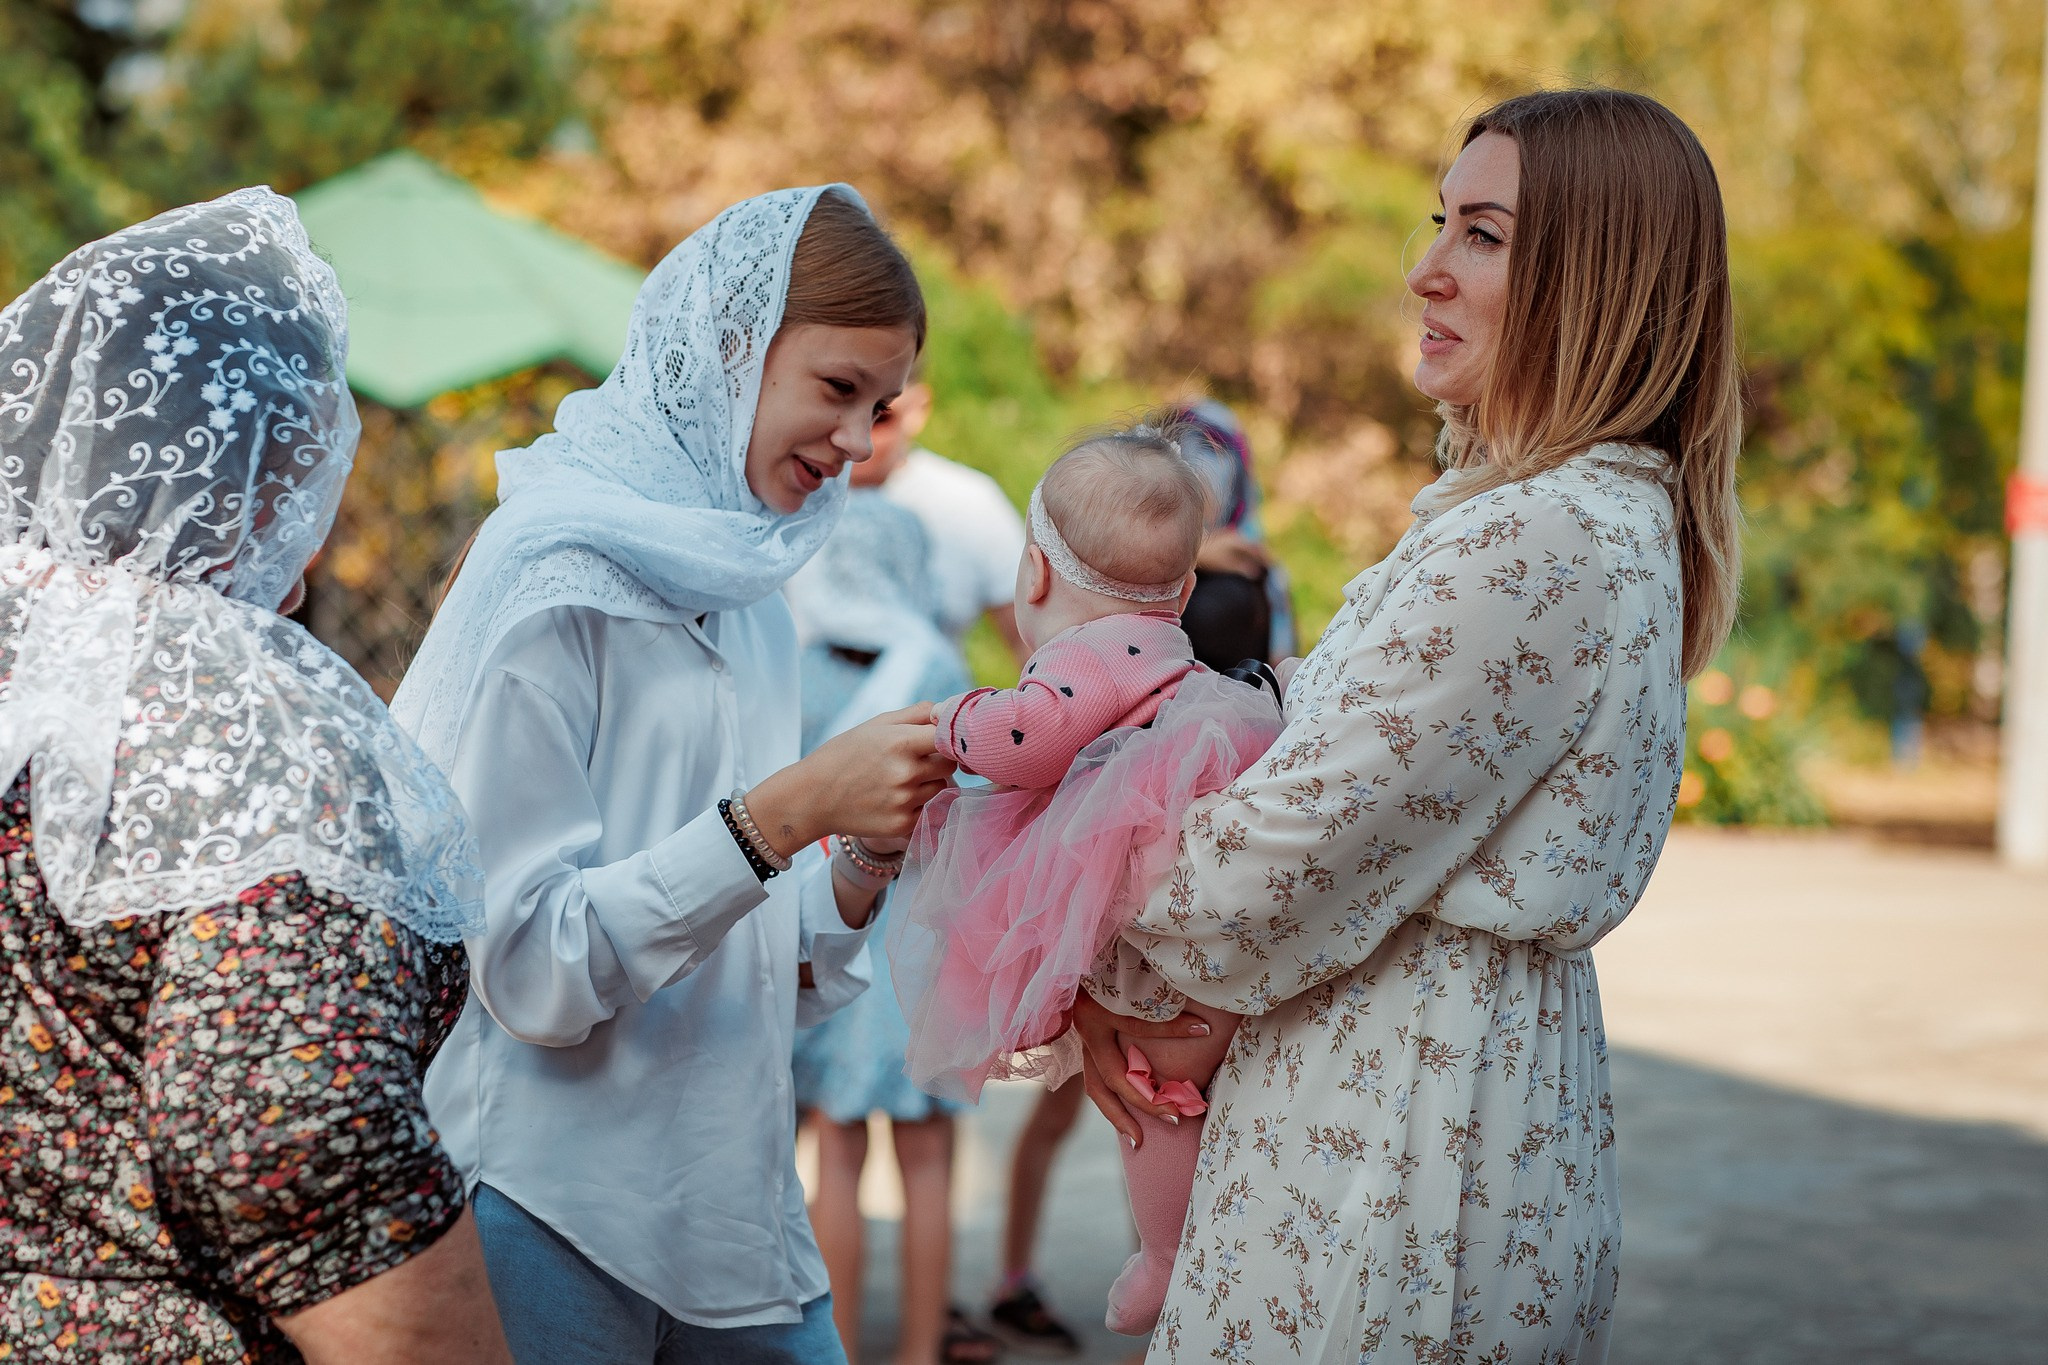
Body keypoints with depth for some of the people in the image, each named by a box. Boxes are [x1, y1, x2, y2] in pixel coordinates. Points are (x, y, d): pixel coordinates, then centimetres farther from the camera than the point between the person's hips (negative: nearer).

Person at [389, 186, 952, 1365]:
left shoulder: (745, 593, 10)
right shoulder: (555, 583, -13)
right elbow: (530, 969, -19)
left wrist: (867, 864, -5)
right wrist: (785, 813, -24)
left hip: (732, 1199, 7)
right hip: (556, 1210, -7)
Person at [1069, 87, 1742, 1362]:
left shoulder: (1538, 547, -22)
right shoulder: (1619, 515, 11)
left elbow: (1290, 854, -20)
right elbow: (1377, 801, 14)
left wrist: (1115, 981, -1)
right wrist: (1142, 991, 5)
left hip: (1390, 1141, -10)